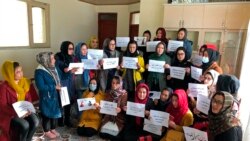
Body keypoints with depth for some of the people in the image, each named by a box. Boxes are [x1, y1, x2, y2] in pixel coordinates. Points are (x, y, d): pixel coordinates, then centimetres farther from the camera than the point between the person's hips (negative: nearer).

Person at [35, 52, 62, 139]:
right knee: (47, 114, 9)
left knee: (55, 112, 18)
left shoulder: (53, 68, 4)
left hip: (55, 96, 7)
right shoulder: (39, 71, -19)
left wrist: (59, 86, -2)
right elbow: (41, 86, -24)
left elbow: (58, 80, 18)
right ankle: (47, 132, 28)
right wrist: (54, 87, -22)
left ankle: (53, 129, 36)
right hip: (46, 98, -7)